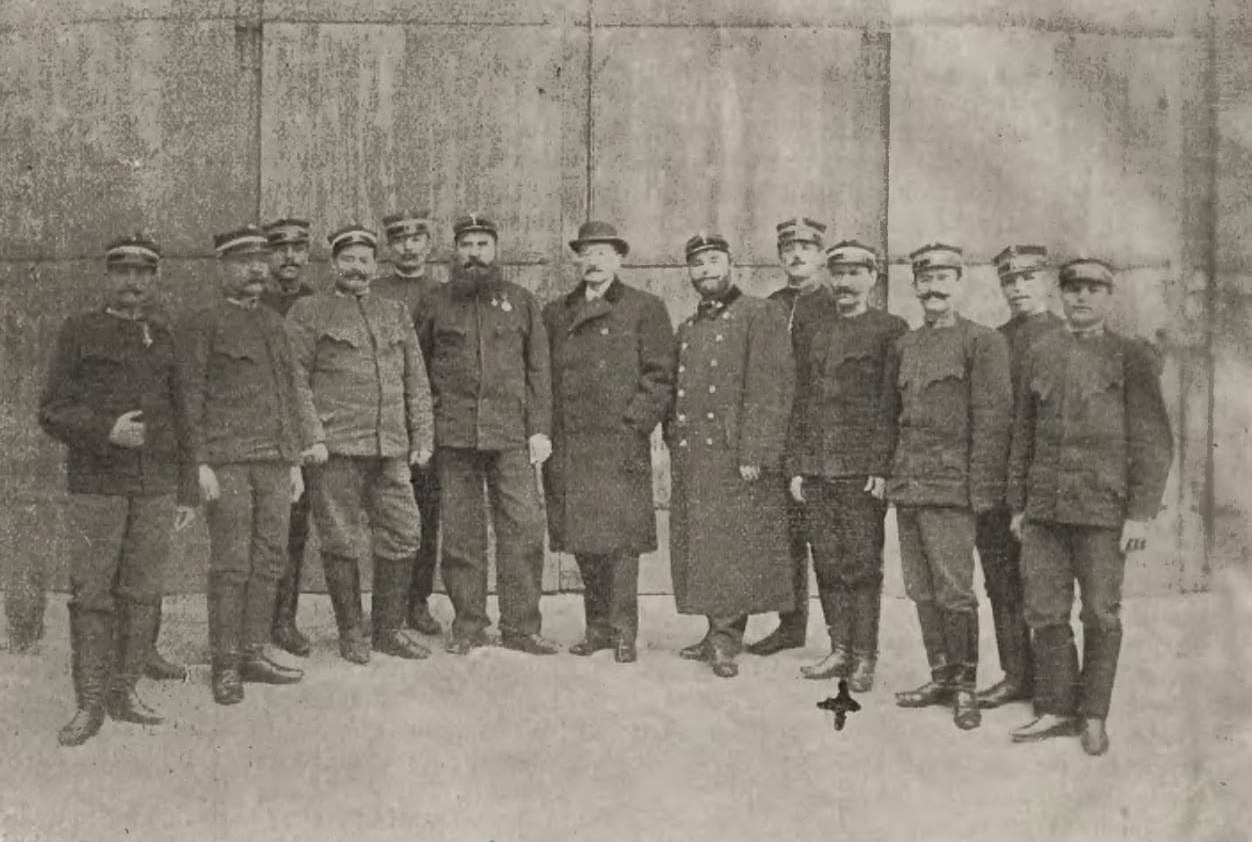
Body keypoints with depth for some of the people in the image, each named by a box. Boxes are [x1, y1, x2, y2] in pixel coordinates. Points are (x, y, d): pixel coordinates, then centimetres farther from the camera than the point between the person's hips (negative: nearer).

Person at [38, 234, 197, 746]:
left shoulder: (164, 339, 13)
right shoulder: (79, 332, 4)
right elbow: (53, 412, -1)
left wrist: (187, 492, 11)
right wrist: (107, 431, -18)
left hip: (157, 487, 3)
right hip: (97, 486, -3)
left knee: (143, 595, 5)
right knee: (92, 595, -1)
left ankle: (124, 693, 16)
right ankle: (89, 704, 7)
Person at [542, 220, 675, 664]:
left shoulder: (645, 308, 6)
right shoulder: (556, 313, 18)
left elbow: (660, 375, 0)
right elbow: (543, 375, 17)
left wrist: (634, 425, -9)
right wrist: (546, 432, 7)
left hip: (620, 444, -4)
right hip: (568, 447, 4)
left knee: (621, 537, -6)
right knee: (583, 539, 6)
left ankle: (623, 631, 3)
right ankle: (598, 626, 17)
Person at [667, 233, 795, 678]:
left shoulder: (761, 315, -3)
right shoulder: (687, 328, 20)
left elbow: (772, 388, -12)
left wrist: (753, 453, -18)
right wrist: (674, 443, 11)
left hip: (736, 456, -7)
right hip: (691, 458, 7)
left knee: (734, 549, -5)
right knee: (698, 548, 8)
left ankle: (725, 640, 2)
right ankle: (720, 635, 18)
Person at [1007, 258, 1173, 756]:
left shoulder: (1132, 357, -2)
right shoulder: (1040, 354, 10)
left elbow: (1154, 442, -4)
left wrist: (1140, 514, -9)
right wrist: (1018, 505, 12)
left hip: (1103, 508, -3)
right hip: (1044, 509, 4)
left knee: (1100, 616, 6)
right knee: (1045, 613, 5)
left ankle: (1094, 716, 20)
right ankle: (1056, 711, 18)